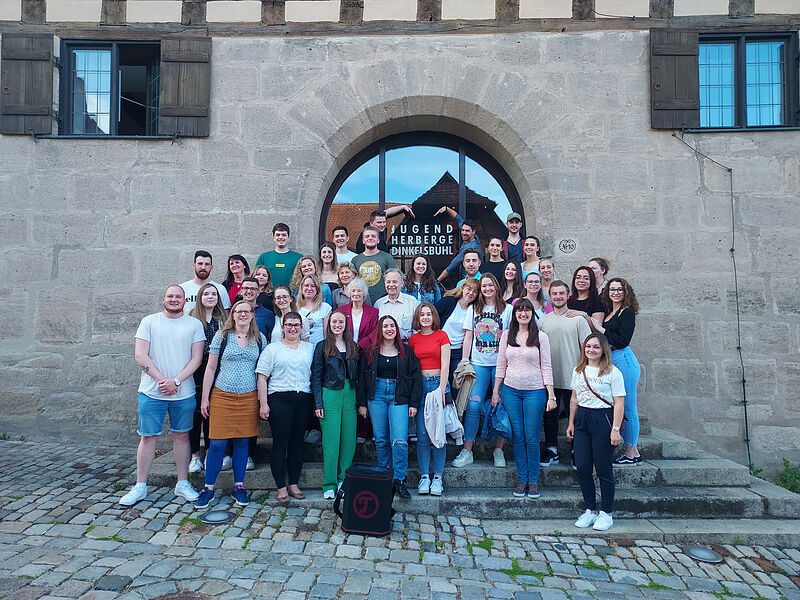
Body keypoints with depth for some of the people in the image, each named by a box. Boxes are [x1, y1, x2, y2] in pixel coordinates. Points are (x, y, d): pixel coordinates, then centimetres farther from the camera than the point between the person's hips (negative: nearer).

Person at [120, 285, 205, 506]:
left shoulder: (194, 324, 4)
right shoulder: (149, 322, 3)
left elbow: (197, 358, -1)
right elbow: (140, 356, -4)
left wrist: (176, 381, -13)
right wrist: (162, 380, -13)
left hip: (184, 393, 1)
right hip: (152, 392, -1)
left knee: (181, 436, 9)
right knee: (148, 436, 5)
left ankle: (182, 484, 21)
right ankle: (140, 486, 19)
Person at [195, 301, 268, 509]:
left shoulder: (260, 338, 6)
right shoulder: (222, 336, 2)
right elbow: (210, 368, 4)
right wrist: (205, 398, 1)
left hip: (248, 397, 1)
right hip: (222, 396, -1)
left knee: (242, 442, 8)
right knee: (217, 443, 0)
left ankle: (238, 487, 21)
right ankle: (208, 488, 15)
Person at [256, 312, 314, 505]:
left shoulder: (309, 348, 13)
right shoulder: (272, 348, 4)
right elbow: (262, 377, 0)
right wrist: (263, 403, -8)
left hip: (303, 400, 3)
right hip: (279, 399, -3)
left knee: (297, 442, 8)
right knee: (280, 443, -2)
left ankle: (294, 484, 20)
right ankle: (281, 487, 7)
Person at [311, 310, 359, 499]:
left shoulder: (353, 347, 12)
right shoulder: (322, 347, 2)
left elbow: (357, 375, 13)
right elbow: (316, 377, -1)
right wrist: (318, 403, -8)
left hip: (350, 395, 4)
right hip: (330, 395, -3)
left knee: (349, 440, 4)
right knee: (331, 440, -2)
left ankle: (343, 481, 17)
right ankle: (329, 485, 7)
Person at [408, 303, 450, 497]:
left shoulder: (441, 336, 2)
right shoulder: (413, 339, 11)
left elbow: (445, 365, -3)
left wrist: (441, 390, -11)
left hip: (438, 383, -2)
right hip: (419, 385, 2)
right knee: (422, 434, 1)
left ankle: (438, 477, 8)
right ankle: (424, 476, 10)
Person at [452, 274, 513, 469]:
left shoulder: (507, 309, 6)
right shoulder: (473, 309, 11)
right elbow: (468, 337, 10)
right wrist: (464, 362, 3)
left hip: (501, 364, -1)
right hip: (478, 364, 1)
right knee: (473, 405, -6)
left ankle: (498, 450, 15)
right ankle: (467, 451, 2)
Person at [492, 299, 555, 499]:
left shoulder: (541, 337, 0)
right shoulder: (507, 335, 7)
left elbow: (546, 367, 0)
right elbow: (501, 365, 10)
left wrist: (551, 396, -4)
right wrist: (495, 392, 8)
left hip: (535, 391, -2)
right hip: (511, 390, 2)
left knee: (532, 437, 1)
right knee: (517, 436, 6)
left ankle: (533, 481, 15)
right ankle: (522, 480, 17)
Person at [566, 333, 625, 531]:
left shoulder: (612, 373, -6)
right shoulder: (578, 371, 11)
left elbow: (619, 404, -9)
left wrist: (615, 429, -14)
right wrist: (571, 423, 15)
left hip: (603, 420, -5)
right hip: (582, 420, 5)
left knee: (603, 469, 2)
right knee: (582, 468, 4)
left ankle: (606, 513, 17)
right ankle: (590, 510, 19)